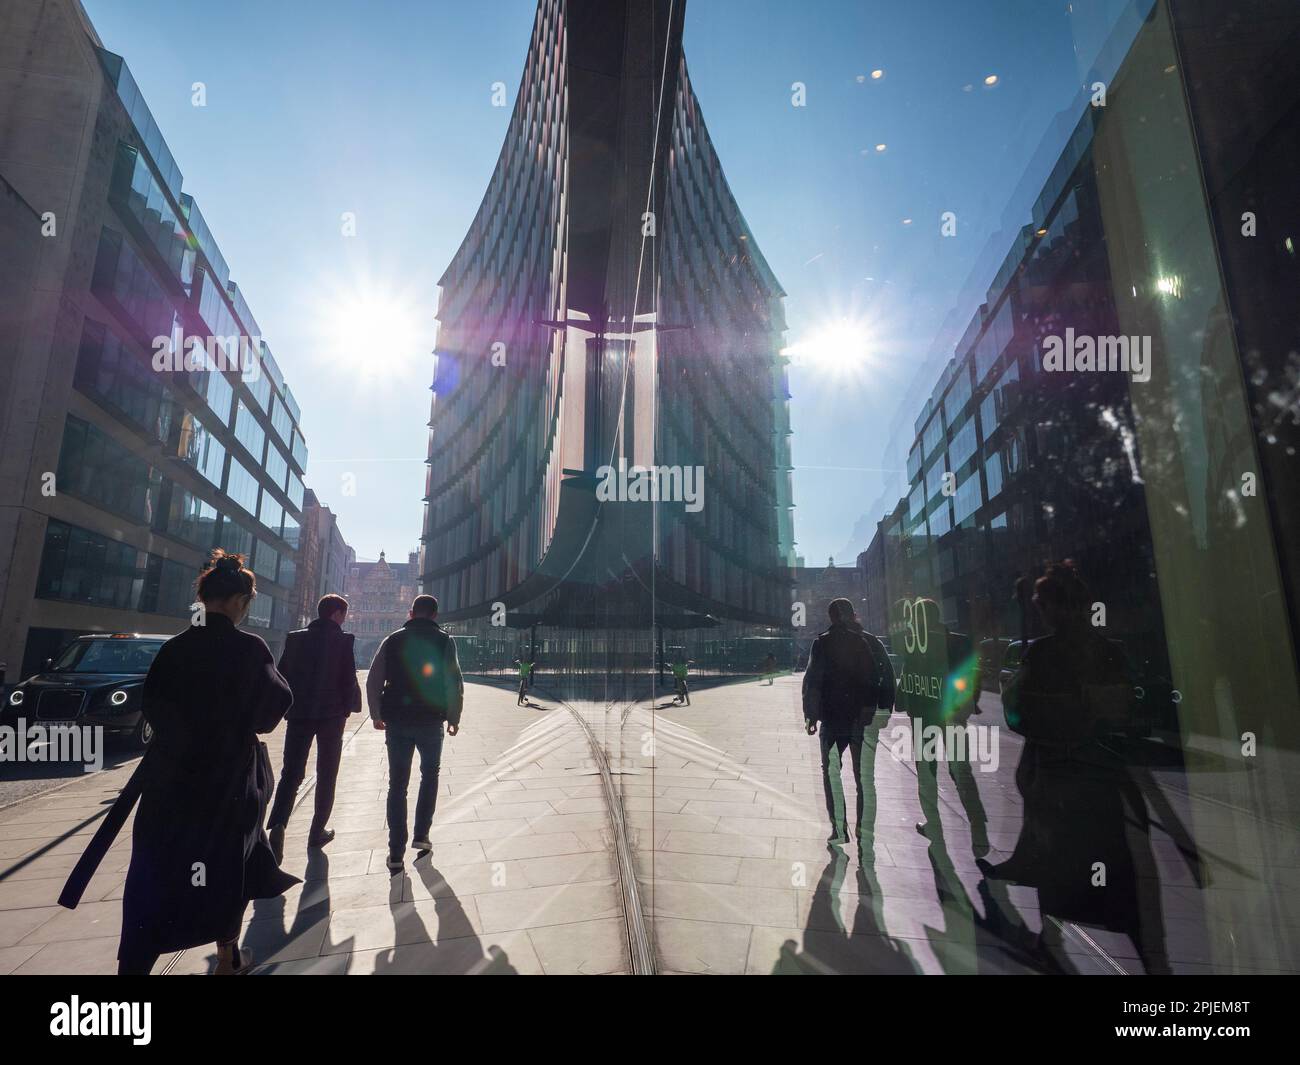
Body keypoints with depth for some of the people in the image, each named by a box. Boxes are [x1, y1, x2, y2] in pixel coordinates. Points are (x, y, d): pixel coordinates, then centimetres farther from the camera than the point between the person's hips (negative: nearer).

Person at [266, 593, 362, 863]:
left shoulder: (295, 638, 5)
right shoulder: (343, 640, -8)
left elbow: (282, 676, 6)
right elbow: (349, 679, -11)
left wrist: (287, 706, 16)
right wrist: (348, 707, 4)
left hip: (299, 713, 3)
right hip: (331, 714, -3)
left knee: (291, 773, 6)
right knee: (326, 775, 11)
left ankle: (278, 825, -16)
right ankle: (317, 833, 18)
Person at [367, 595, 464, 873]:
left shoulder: (392, 640, 3)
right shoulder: (444, 641, -4)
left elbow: (373, 681, 2)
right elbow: (455, 683, -8)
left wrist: (377, 714, 13)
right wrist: (454, 718, 3)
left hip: (396, 722, 2)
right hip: (431, 721, -1)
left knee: (397, 784, 9)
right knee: (430, 774, 21)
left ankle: (396, 853, 9)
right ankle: (421, 835, 17)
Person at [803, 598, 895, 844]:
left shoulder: (823, 643, -6)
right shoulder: (871, 642, 2)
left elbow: (812, 681, -11)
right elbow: (888, 678, 0)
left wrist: (811, 715, -6)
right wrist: (884, 709, 6)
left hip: (833, 719, -3)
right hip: (866, 718, 3)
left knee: (831, 773, 10)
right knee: (863, 776, 14)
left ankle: (839, 829, 6)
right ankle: (863, 831, 17)